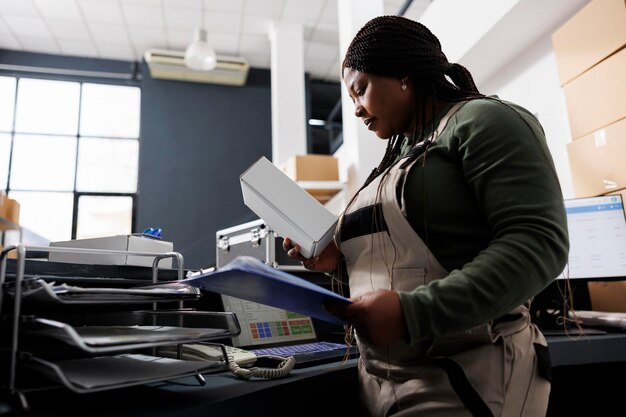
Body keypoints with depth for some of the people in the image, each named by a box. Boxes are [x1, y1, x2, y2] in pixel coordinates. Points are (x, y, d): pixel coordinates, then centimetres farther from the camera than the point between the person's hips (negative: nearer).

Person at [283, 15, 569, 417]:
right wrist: (341, 260, 1)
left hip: (466, 379, -7)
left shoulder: (481, 120, -6)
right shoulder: (395, 160, 15)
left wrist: (413, 313, -25)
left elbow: (538, 243, -18)